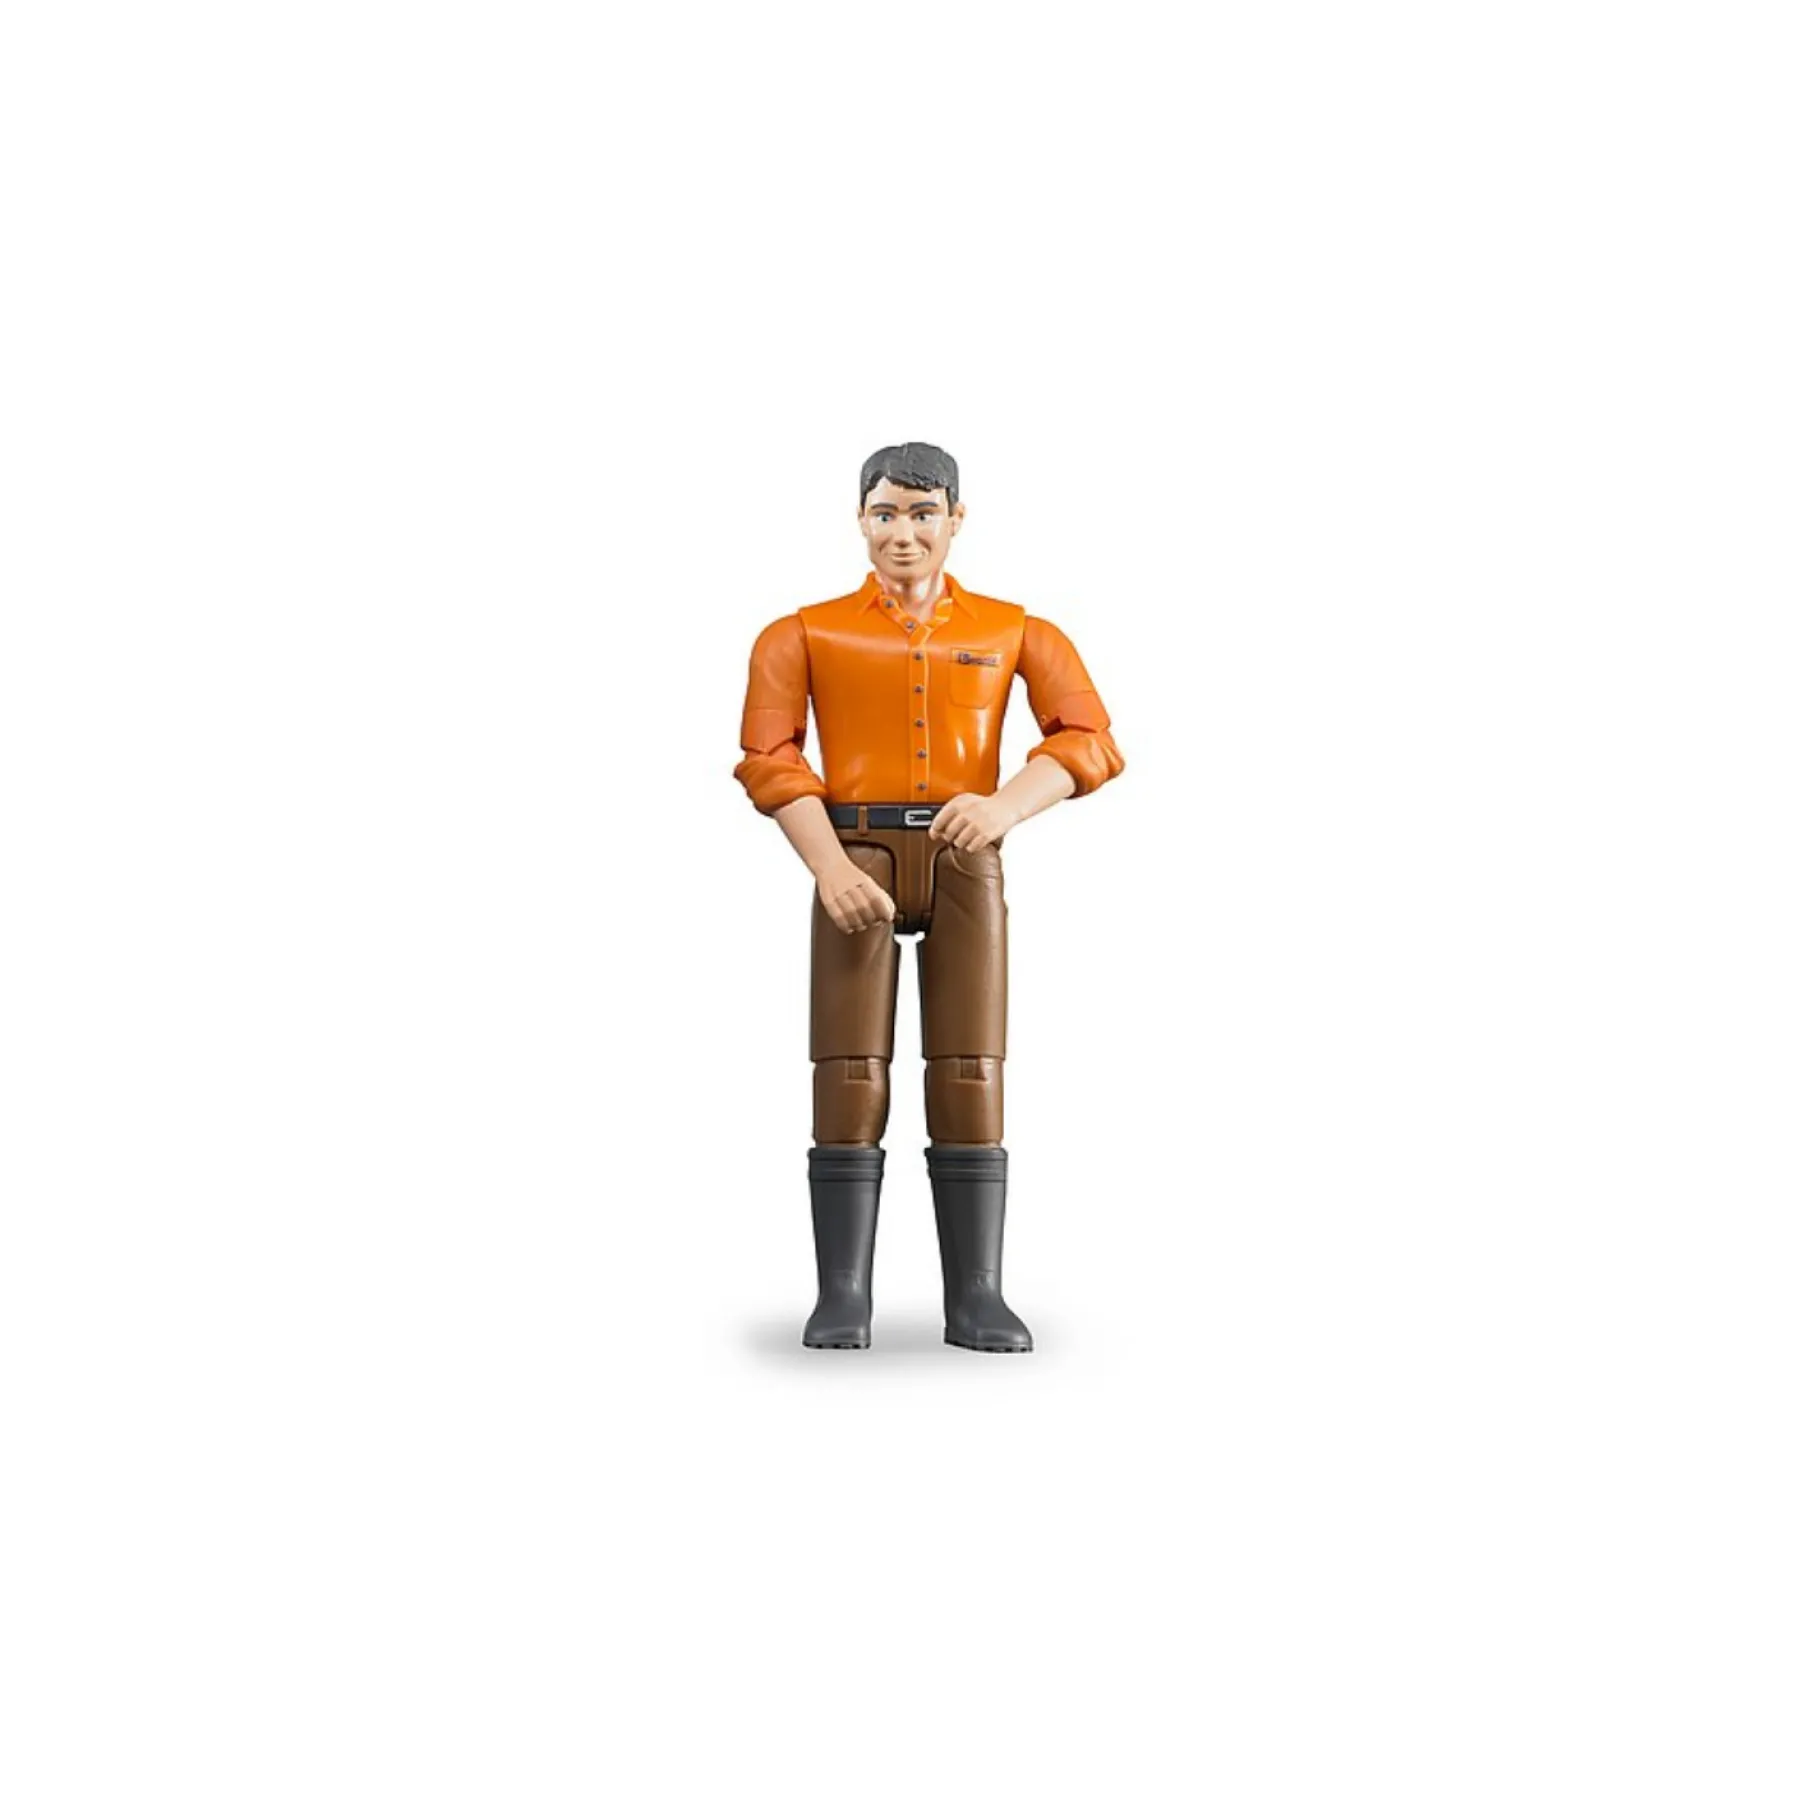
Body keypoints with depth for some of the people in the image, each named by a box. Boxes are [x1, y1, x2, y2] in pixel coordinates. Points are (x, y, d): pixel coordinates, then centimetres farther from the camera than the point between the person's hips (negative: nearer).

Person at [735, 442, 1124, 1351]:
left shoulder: (1015, 632, 9)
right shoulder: (804, 634, 7)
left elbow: (1090, 743, -2)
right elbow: (769, 758, -3)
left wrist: (1005, 806, -22)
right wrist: (829, 869, -18)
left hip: (964, 867, 1)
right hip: (855, 864, -1)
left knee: (969, 1080, -5)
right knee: (849, 1080, -8)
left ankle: (974, 1298, -1)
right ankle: (842, 1297, -3)